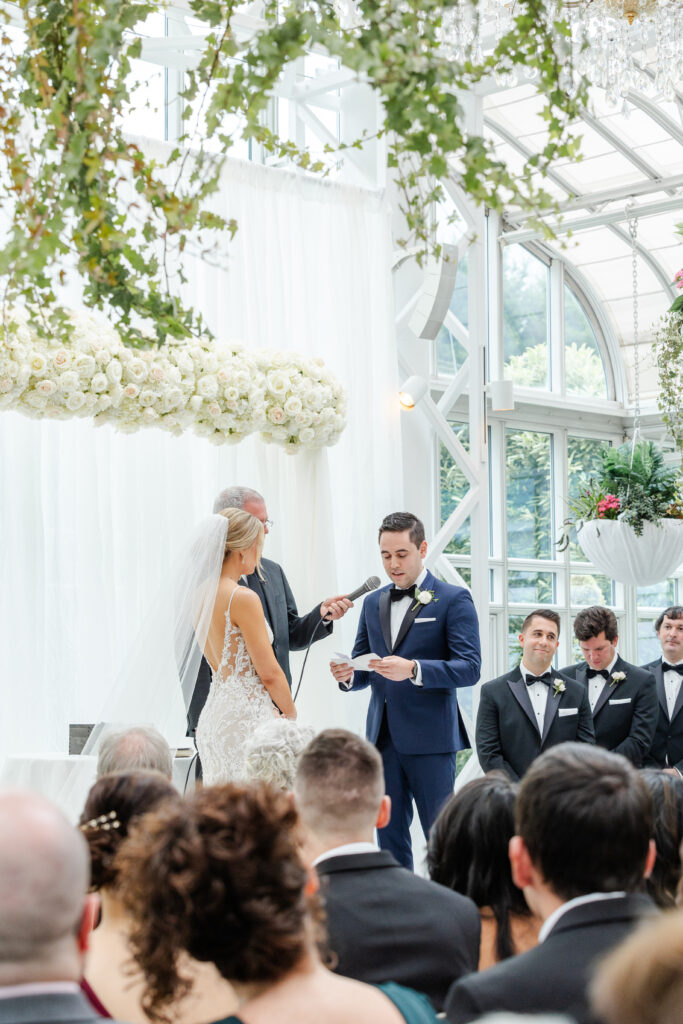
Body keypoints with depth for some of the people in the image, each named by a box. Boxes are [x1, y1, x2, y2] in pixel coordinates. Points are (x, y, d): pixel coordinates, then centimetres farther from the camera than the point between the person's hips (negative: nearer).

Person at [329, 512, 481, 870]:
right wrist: (348, 675, -7)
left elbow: (469, 668, -12)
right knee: (389, 834, 10)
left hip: (430, 737, -5)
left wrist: (413, 670, -25)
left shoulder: (453, 599, -3)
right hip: (382, 736, 6)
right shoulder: (373, 603, 15)